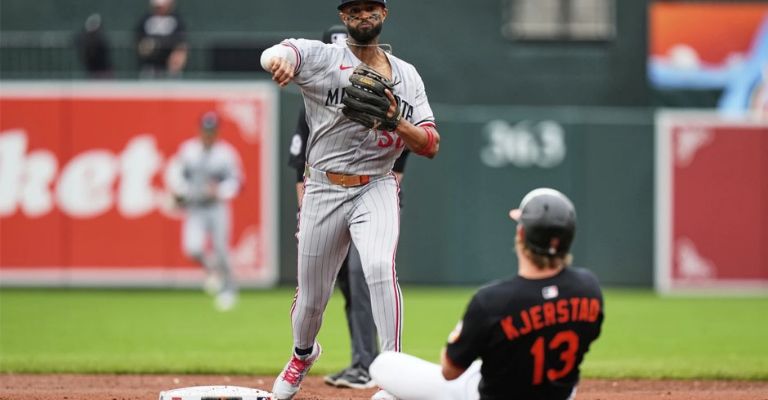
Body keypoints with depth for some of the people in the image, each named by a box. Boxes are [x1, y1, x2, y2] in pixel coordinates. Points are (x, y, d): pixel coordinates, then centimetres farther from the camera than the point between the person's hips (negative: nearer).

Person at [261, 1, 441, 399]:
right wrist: (280, 59, -49)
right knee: (311, 294, 9)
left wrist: (396, 121, -16)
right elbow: (275, 55, -23)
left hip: (376, 190, 0)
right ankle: (303, 354, 44)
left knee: (379, 266, -27)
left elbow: (431, 146, 4)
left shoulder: (406, 76, 8)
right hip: (323, 190, 0)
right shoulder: (320, 57, -1)